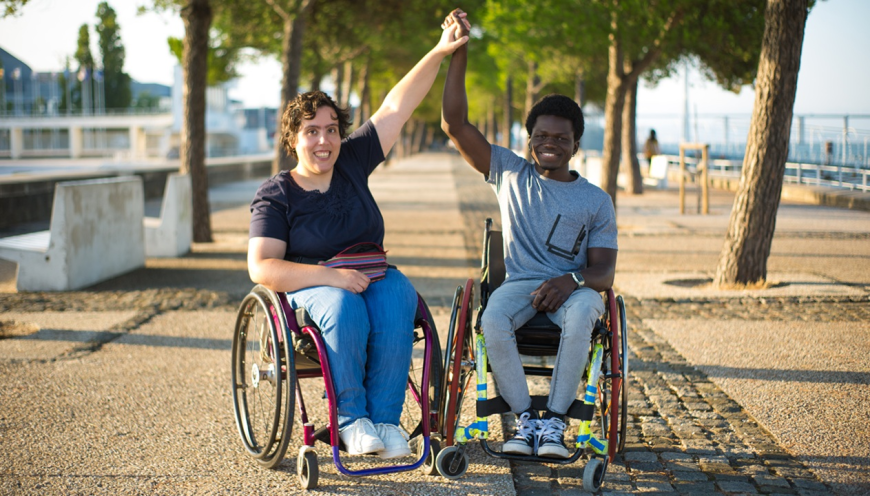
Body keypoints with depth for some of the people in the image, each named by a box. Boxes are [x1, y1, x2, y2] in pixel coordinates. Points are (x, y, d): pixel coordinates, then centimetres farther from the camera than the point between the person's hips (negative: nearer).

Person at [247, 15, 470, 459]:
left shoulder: (352, 163, 8)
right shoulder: (275, 196, -3)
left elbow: (397, 107, 5)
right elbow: (261, 268, -14)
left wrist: (440, 52, -2)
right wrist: (331, 275, -25)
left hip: (370, 275, 4)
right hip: (305, 286, -3)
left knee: (398, 296, -31)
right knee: (344, 306, -37)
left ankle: (384, 416, -27)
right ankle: (350, 419, -23)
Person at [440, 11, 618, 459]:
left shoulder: (595, 200, 10)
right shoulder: (510, 173, 13)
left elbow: (604, 270, 2)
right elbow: (455, 124, 5)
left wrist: (573, 280, -22)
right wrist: (458, 56, -3)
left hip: (573, 287, -1)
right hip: (520, 283, 1)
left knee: (581, 313, -38)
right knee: (493, 319, -35)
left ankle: (554, 421, -30)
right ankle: (525, 419, -22)